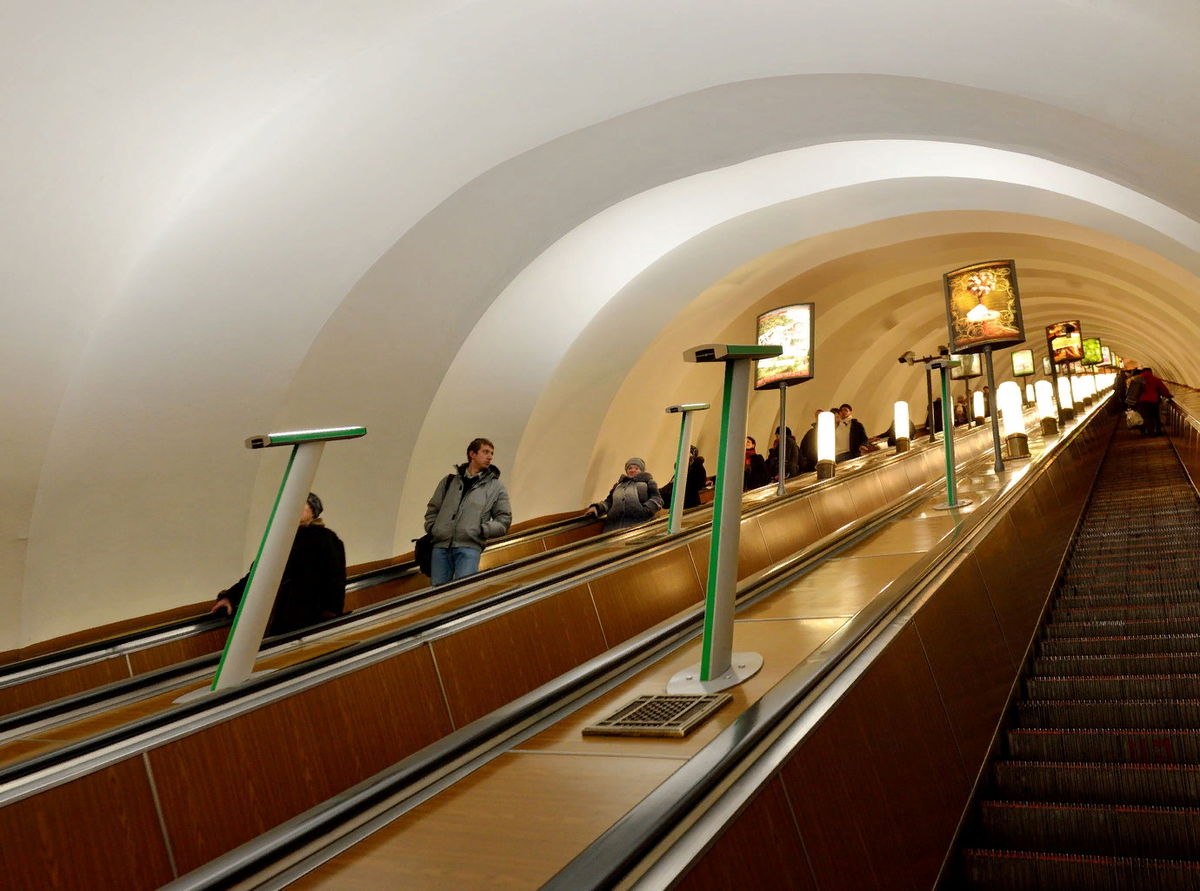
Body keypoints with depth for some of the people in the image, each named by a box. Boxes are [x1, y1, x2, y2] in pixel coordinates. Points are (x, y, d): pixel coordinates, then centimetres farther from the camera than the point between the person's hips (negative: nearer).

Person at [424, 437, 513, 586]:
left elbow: (504, 519, 10)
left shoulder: (496, 487, 14)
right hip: (441, 546, 3)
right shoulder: (449, 480, 19)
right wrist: (431, 528, 8)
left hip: (469, 547, -2)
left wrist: (483, 531, -5)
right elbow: (432, 509, 25)